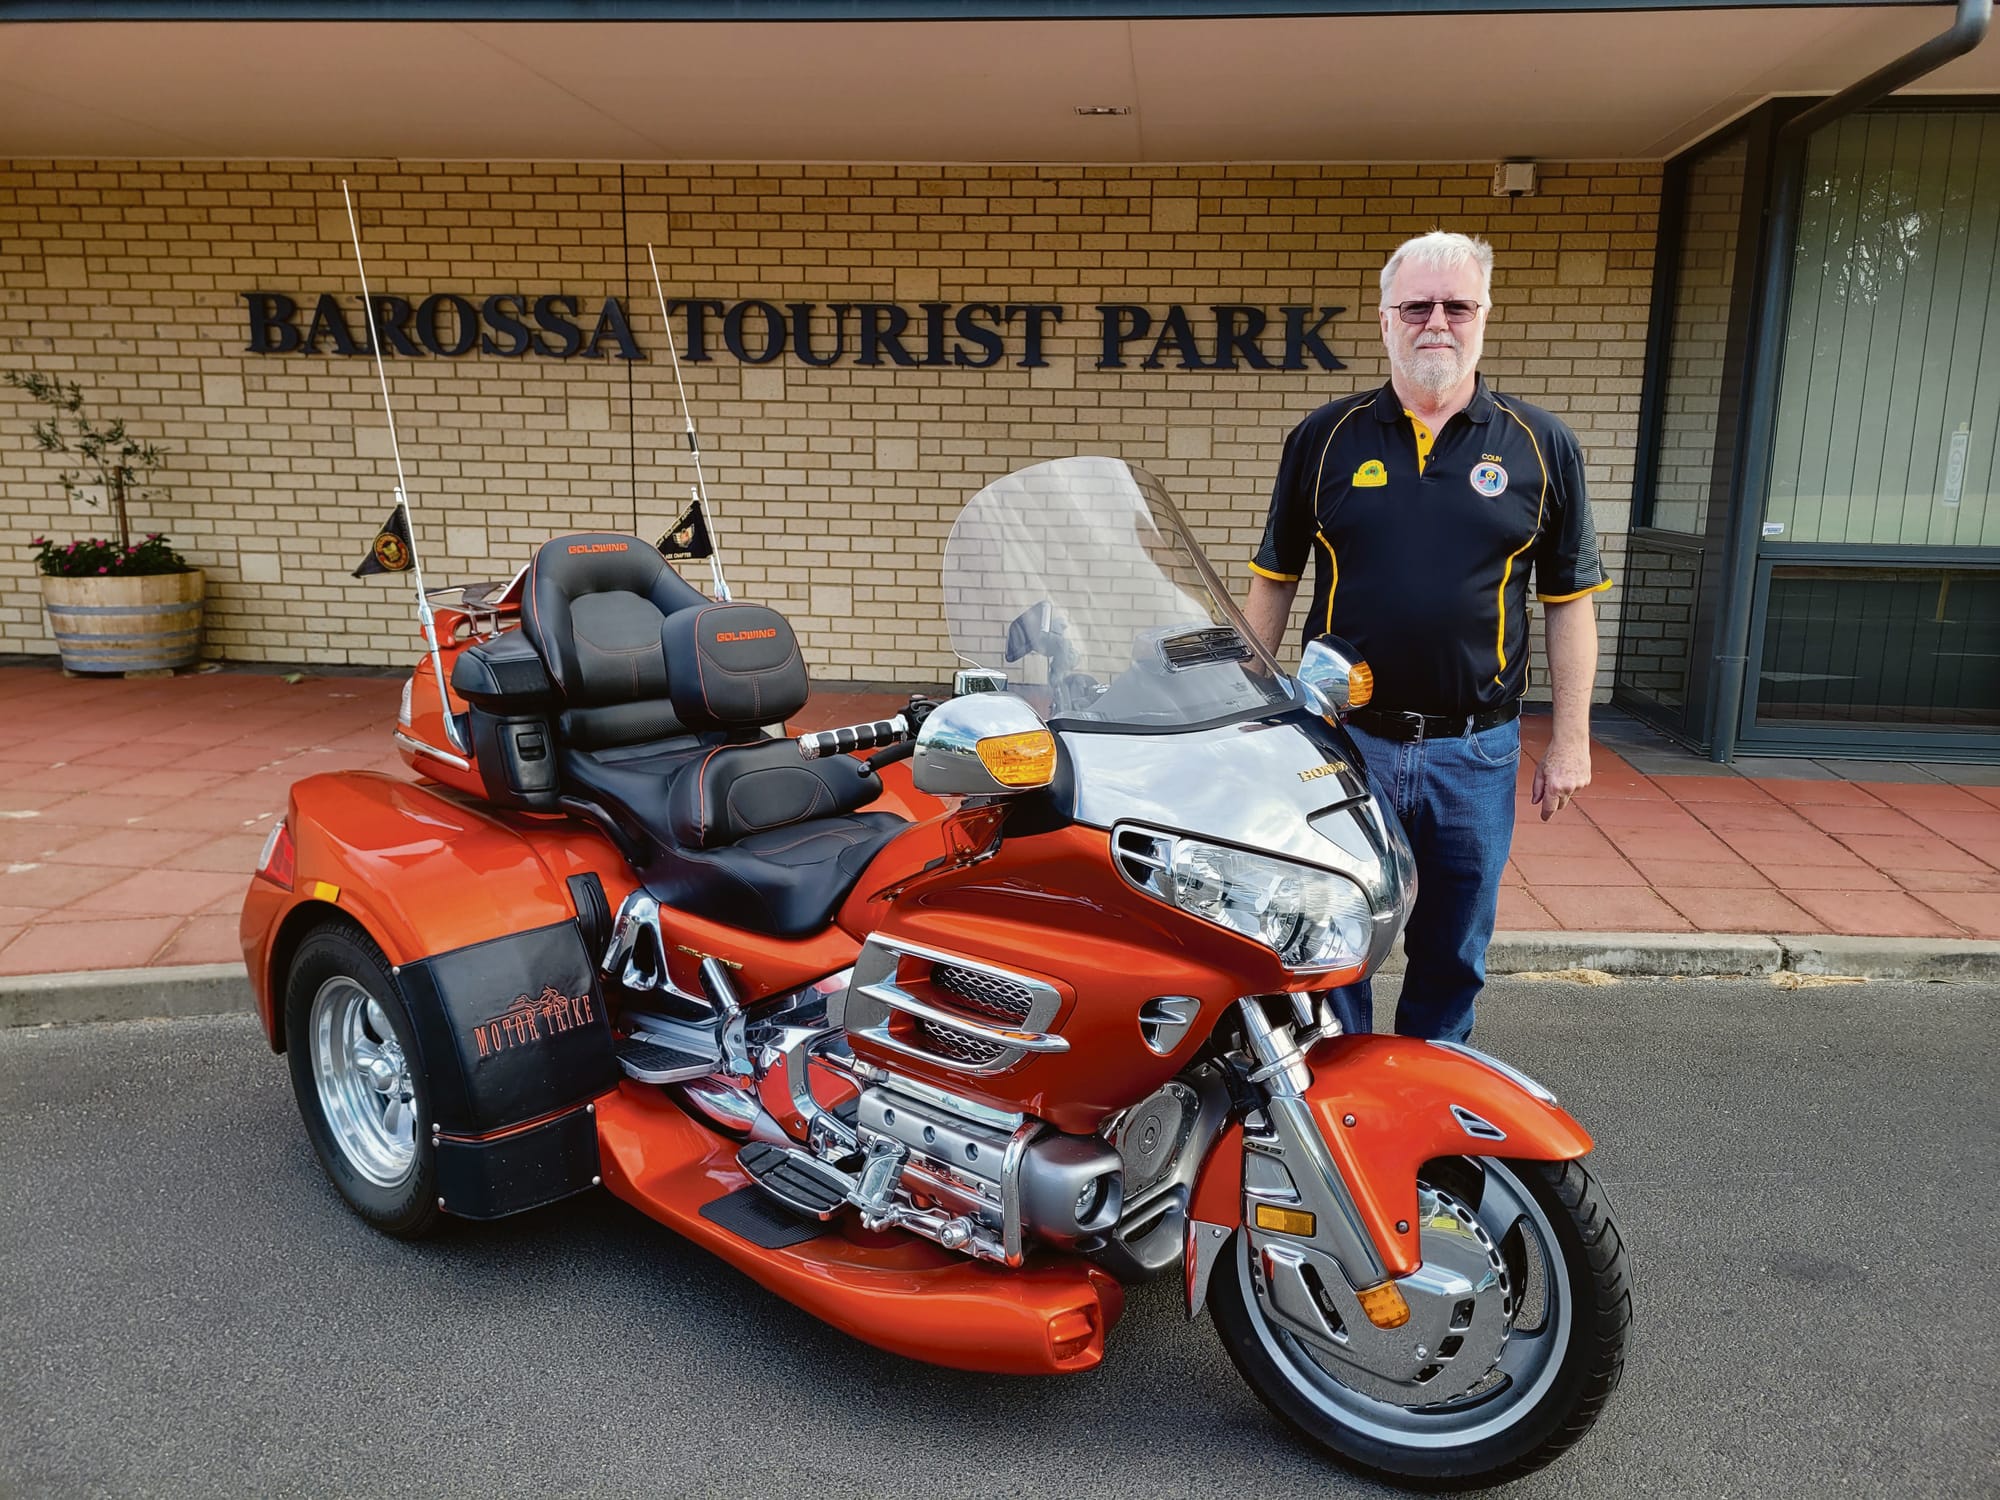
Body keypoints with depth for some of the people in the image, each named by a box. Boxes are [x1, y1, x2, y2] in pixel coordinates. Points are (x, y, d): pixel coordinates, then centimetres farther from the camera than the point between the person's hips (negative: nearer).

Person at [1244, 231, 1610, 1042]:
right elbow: (1273, 580, 7)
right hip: (1342, 738, 0)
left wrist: (1570, 739, 2)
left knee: (1453, 956, 14)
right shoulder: (1325, 436, 3)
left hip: (1475, 751, 1)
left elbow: (1569, 601, 5)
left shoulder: (1542, 446, 3)